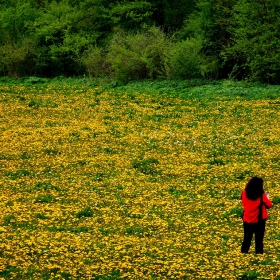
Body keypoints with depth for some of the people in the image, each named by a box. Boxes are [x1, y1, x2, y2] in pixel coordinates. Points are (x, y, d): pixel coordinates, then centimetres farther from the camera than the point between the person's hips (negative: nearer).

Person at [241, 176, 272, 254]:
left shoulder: (245, 193, -6)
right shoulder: (261, 195, -17)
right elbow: (269, 205, -5)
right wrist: (266, 198, 12)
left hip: (247, 220, 4)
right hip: (259, 221, -4)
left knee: (247, 239, 17)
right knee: (259, 239, 8)